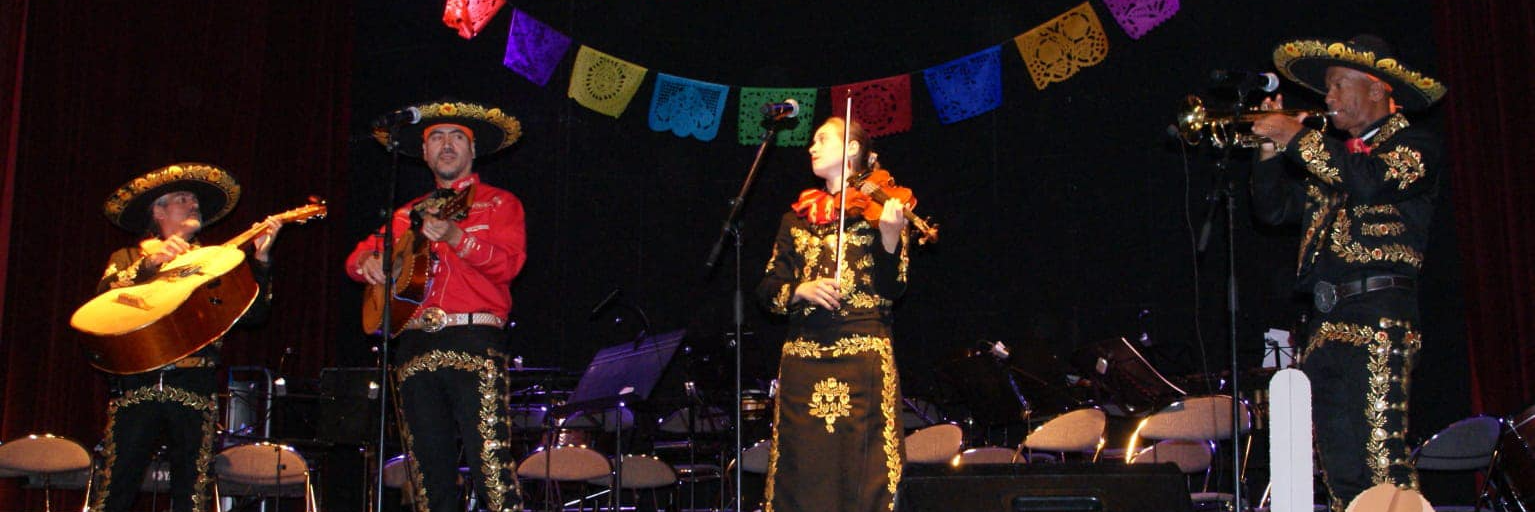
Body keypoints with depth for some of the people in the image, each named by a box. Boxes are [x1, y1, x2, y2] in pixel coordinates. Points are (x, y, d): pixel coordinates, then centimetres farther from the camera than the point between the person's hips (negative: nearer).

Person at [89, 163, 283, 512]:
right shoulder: (128, 259, 16)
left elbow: (252, 313, 5)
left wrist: (260, 259, -6)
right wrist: (148, 264, -17)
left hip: (194, 389, 1)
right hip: (135, 387, -1)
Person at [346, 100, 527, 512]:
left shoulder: (499, 203, 10)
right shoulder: (408, 214, 23)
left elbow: (508, 262, -6)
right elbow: (357, 258, 23)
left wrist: (455, 236, -21)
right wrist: (368, 261, -1)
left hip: (474, 341, -5)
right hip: (416, 345, 5)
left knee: (490, 461, -16)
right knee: (429, 473, 4)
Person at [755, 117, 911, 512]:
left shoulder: (877, 207, 5)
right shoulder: (797, 217, 16)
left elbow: (892, 290, -5)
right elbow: (767, 290, 11)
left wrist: (889, 237, -22)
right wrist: (801, 290, -9)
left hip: (864, 358, -3)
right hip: (802, 359, 4)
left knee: (862, 474, -6)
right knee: (801, 476, 2)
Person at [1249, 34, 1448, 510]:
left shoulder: (1414, 145, 2)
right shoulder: (1335, 154, 24)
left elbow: (1370, 182, -19)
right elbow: (1274, 209, 21)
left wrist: (1298, 138, -12)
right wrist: (1271, 148, 8)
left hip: (1379, 316, -7)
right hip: (1325, 324, 7)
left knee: (1382, 462, -14)